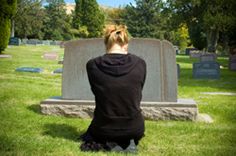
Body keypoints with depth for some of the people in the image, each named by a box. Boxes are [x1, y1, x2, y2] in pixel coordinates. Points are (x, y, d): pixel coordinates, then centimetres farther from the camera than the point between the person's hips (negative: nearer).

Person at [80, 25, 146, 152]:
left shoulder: (93, 65, -13)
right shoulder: (139, 63, -11)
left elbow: (96, 92, 4)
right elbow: (137, 95, 3)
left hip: (104, 129, 0)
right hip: (134, 128, 1)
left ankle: (108, 144, 4)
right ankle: (128, 142, 7)